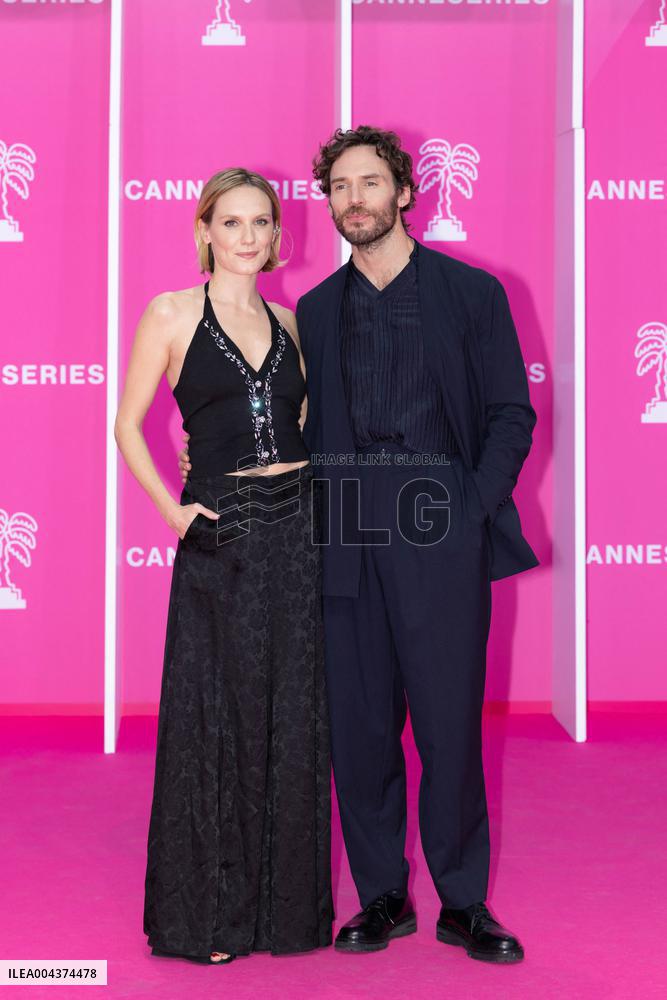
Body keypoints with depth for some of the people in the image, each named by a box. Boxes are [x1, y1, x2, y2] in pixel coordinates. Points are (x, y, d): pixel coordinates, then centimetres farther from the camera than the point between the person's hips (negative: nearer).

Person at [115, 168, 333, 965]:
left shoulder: (287, 322, 12)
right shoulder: (173, 314, 0)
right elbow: (128, 426, 2)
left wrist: (317, 500, 6)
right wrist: (173, 510, -7)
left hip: (298, 532, 4)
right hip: (221, 538, -4)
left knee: (294, 725, 7)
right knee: (218, 722, 4)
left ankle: (286, 904, 22)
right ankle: (206, 915, 19)